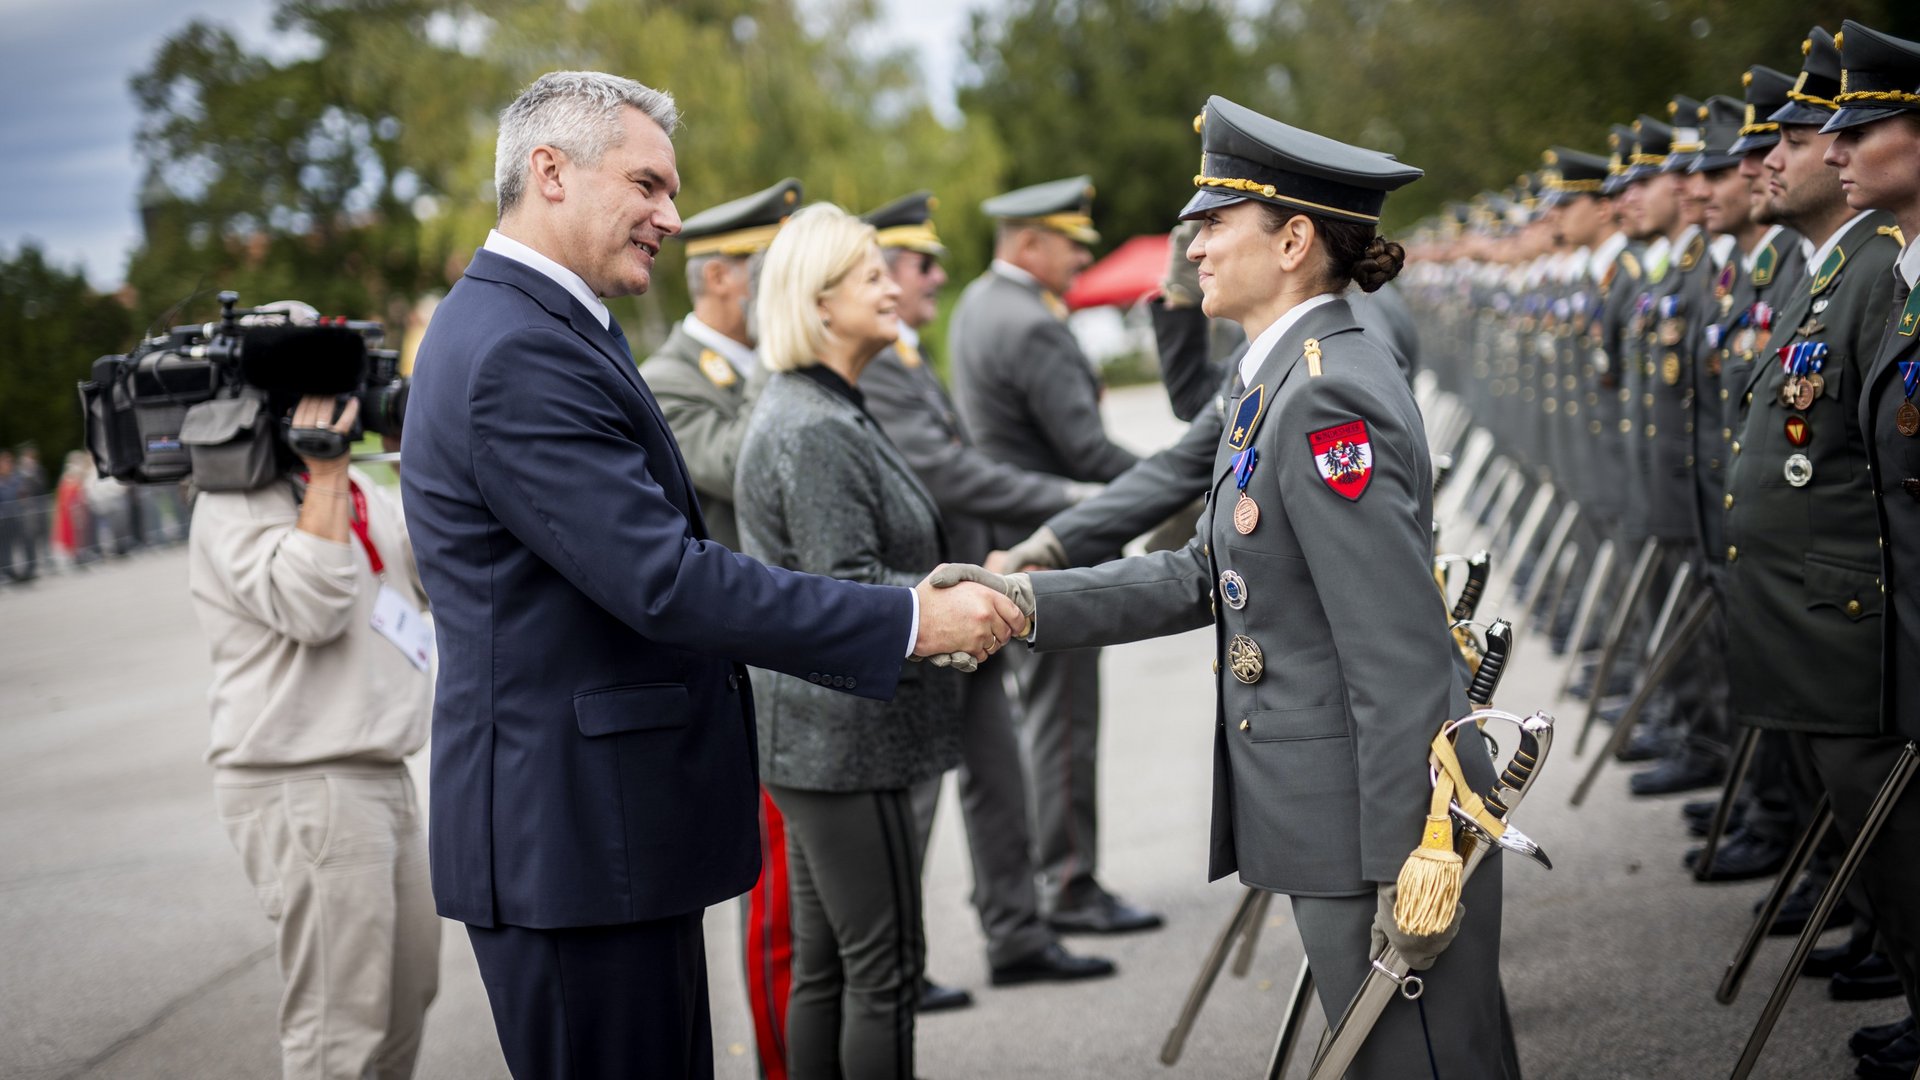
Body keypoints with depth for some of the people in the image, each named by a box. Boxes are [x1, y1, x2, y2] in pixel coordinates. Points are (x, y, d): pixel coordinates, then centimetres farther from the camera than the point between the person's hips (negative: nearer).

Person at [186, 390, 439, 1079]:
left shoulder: (354, 489, 17)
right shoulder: (236, 499, -10)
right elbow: (311, 606, -23)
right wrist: (324, 472, -20)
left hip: (382, 778, 9)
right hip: (302, 789, -9)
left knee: (408, 995, 18)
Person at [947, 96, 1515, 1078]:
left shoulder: (1332, 396, -21)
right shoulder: (1281, 378, 12)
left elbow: (1400, 655, -23)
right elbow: (1207, 575, 15)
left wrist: (1404, 866, -22)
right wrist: (1029, 600, 6)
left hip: (1383, 815, -10)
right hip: (1326, 810, 10)